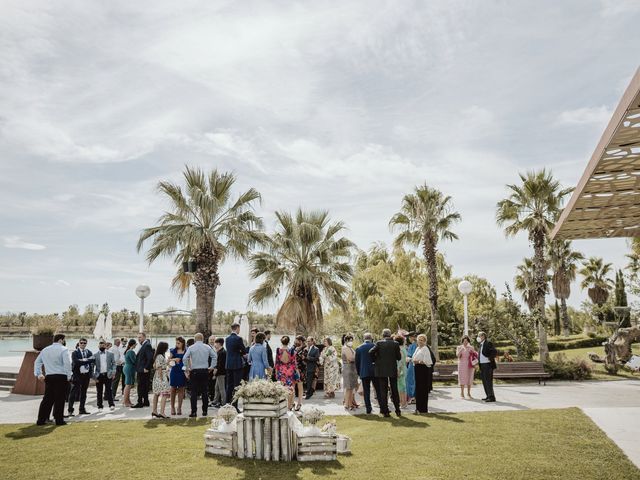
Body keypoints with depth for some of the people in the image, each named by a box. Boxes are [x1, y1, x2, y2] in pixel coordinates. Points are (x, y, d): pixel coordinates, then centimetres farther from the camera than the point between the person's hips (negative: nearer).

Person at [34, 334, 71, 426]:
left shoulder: (45, 350, 16)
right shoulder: (63, 349, -5)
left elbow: (37, 362, 20)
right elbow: (67, 363, -14)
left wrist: (38, 374, 20)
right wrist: (69, 376, -7)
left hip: (48, 377, 6)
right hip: (61, 377, -6)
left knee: (47, 399, 12)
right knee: (60, 399, 0)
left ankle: (41, 420, 12)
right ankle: (59, 420, 3)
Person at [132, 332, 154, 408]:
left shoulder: (147, 345, -15)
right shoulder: (143, 345, 15)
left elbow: (150, 358, -23)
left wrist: (146, 368, -20)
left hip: (143, 370, -10)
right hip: (141, 370, 10)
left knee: (141, 387, -6)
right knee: (144, 387, 13)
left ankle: (140, 403, -1)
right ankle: (146, 402, 20)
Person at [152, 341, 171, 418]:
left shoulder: (158, 356, 14)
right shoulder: (160, 357, -17)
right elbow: (159, 369, -19)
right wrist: (161, 379, -18)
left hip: (157, 377, 11)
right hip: (161, 377, -11)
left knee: (156, 394, 16)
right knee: (164, 394, -14)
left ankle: (154, 411, 25)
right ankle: (162, 412, -19)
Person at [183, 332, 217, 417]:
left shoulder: (191, 348, -2)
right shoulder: (207, 347, 4)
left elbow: (184, 358, -9)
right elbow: (215, 356, 4)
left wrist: (187, 369, 1)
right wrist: (211, 367, 10)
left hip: (194, 371, -2)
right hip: (205, 371, 2)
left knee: (194, 392, 1)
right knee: (204, 392, 8)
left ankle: (194, 412, -2)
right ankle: (204, 411, 11)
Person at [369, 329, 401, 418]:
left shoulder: (379, 343, -6)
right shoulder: (395, 344, -3)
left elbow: (371, 352, -17)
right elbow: (399, 357, -1)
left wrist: (375, 360, 0)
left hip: (381, 370, -1)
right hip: (393, 370, 1)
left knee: (383, 391, 6)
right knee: (394, 390, 13)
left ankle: (385, 411, 5)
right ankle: (397, 410, 16)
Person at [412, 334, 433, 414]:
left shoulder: (425, 349, -9)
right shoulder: (417, 348, 16)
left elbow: (426, 361, -16)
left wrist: (418, 361, -18)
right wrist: (413, 360, 4)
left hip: (423, 369, -8)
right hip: (417, 369, 8)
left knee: (423, 388, -4)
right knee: (418, 388, 10)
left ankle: (423, 408, 3)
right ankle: (419, 407, 18)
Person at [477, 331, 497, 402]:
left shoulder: (488, 343, -11)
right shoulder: (481, 344, 17)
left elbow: (495, 352, -20)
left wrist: (489, 359, -19)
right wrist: (477, 361, 11)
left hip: (488, 365, -9)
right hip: (482, 365, 9)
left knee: (488, 381, -8)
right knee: (484, 381, 11)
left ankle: (492, 397, -4)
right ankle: (488, 396, 19)